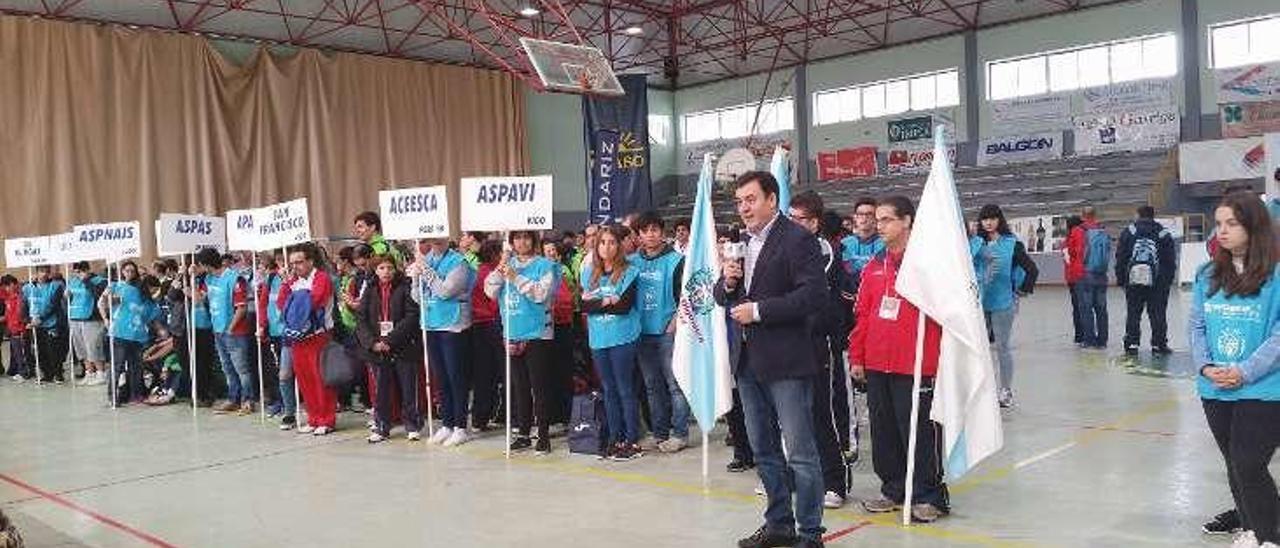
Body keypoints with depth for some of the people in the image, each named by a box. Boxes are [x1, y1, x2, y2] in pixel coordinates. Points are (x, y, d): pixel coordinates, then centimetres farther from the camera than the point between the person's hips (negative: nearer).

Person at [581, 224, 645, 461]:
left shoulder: (629, 272, -3)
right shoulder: (589, 273, 11)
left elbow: (625, 306, -14)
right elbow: (584, 306, 1)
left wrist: (596, 303, -8)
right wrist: (607, 302, -11)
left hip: (622, 338, -5)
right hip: (598, 339, 5)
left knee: (625, 390, -2)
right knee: (609, 390, 11)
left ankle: (633, 441, 5)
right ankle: (615, 439, 19)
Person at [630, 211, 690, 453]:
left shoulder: (675, 260, -4)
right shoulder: (633, 261, 9)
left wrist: (675, 322, -12)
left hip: (668, 332, -5)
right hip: (642, 332, 5)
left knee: (675, 383, -4)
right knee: (652, 386, 11)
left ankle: (679, 433, 4)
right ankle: (659, 433, 20)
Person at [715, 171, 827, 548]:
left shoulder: (797, 239, -10)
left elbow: (814, 294, -18)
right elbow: (721, 297, 18)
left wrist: (759, 311, -18)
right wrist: (726, 282, -5)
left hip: (786, 361, -8)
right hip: (748, 360, 8)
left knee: (800, 452, -2)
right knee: (763, 450, 16)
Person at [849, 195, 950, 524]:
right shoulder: (874, 266, 12)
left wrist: (932, 360, -11)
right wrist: (857, 357, 13)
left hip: (914, 366, -6)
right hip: (876, 365, 6)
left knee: (919, 433, 0)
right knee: (883, 432, 13)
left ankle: (929, 496, 14)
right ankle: (894, 491, 27)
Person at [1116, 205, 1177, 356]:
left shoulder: (1128, 232, 4)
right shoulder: (1164, 234, 5)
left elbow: (1120, 258, 3)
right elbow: (1171, 261, 7)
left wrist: (1120, 279, 6)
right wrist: (1168, 280, 12)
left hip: (1133, 281, 0)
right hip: (1158, 283, 0)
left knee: (1133, 314, 5)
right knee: (1157, 314, 4)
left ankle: (1131, 344, 3)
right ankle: (1158, 345, 4)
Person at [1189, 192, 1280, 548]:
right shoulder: (1208, 275, 6)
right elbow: (1196, 325, 8)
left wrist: (1245, 372, -18)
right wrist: (1206, 366, -6)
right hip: (1215, 390, 6)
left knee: (1249, 465, -8)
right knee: (1234, 464, 17)